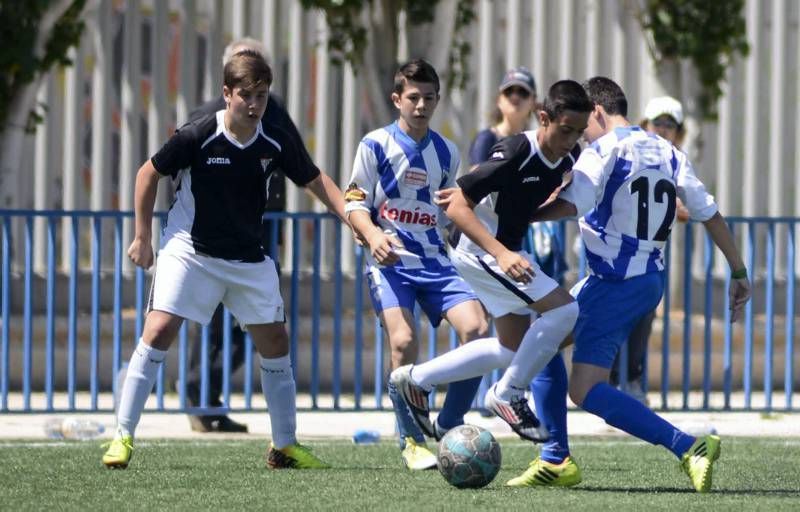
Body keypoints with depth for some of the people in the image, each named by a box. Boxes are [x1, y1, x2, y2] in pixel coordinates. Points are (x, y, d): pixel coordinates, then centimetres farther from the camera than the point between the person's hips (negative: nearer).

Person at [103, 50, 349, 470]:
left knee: (275, 343, 3)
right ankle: (123, 437, -12)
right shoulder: (197, 136, -18)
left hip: (249, 258, 4)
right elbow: (149, 174, -5)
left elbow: (315, 181, 6)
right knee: (159, 331, -17)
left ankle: (285, 446, 16)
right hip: (190, 251, -4)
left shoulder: (275, 143, -7)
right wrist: (142, 237, -4)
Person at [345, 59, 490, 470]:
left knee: (476, 329, -17)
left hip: (434, 262, 4)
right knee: (403, 341, -24)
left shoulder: (447, 153, 14)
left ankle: (447, 431, -1)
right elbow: (354, 204, -3)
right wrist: (373, 235, -22)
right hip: (390, 262, -4)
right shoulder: (376, 145, 0)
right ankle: (412, 441, -6)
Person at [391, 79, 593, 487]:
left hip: (507, 250, 9)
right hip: (481, 250, -9)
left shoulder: (569, 159, -5)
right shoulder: (515, 154, -28)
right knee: (563, 309, -22)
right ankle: (508, 394, -7)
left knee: (513, 348, 20)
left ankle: (415, 379, 32)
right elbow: (457, 207, -28)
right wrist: (502, 255, -36)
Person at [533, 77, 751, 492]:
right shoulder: (667, 152, 11)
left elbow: (568, 205, -26)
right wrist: (739, 273, 17)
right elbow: (709, 213, 12)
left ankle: (688, 447, -25)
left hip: (616, 285, -9)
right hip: (651, 281, 9)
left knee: (585, 391, -14)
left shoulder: (604, 151, -12)